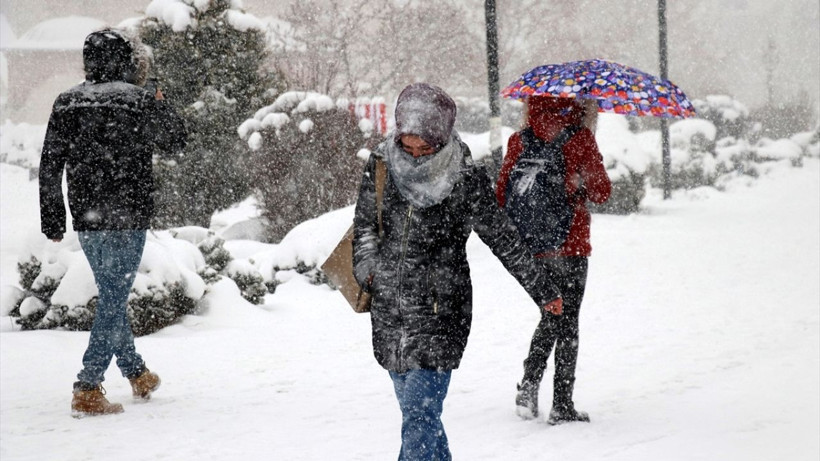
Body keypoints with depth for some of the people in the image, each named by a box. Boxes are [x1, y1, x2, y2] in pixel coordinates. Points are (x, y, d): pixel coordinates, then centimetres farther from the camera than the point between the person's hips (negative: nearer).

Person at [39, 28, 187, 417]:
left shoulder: (66, 104, 4)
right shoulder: (139, 103, -10)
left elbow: (50, 166, 5)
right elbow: (174, 143, 6)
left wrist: (53, 220, 12)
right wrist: (163, 108, 24)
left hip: (86, 221, 6)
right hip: (126, 220, -5)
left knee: (112, 295, 20)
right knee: (112, 301, -3)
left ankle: (137, 373, 34)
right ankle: (87, 390, -9)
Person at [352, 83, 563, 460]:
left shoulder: (466, 181, -9)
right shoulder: (381, 166, 1)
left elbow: (503, 239, 0)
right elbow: (364, 224, 17)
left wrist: (543, 291, 7)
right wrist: (367, 269, 2)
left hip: (439, 313, -4)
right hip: (389, 311, 5)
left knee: (419, 414, -13)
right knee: (416, 412, 14)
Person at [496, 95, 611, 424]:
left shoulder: (519, 141, 2)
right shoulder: (577, 139, -11)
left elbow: (501, 192, 5)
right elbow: (601, 192, -4)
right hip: (569, 245, -5)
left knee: (552, 315, 21)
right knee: (567, 323, 4)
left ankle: (528, 386, 12)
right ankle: (561, 406, 6)